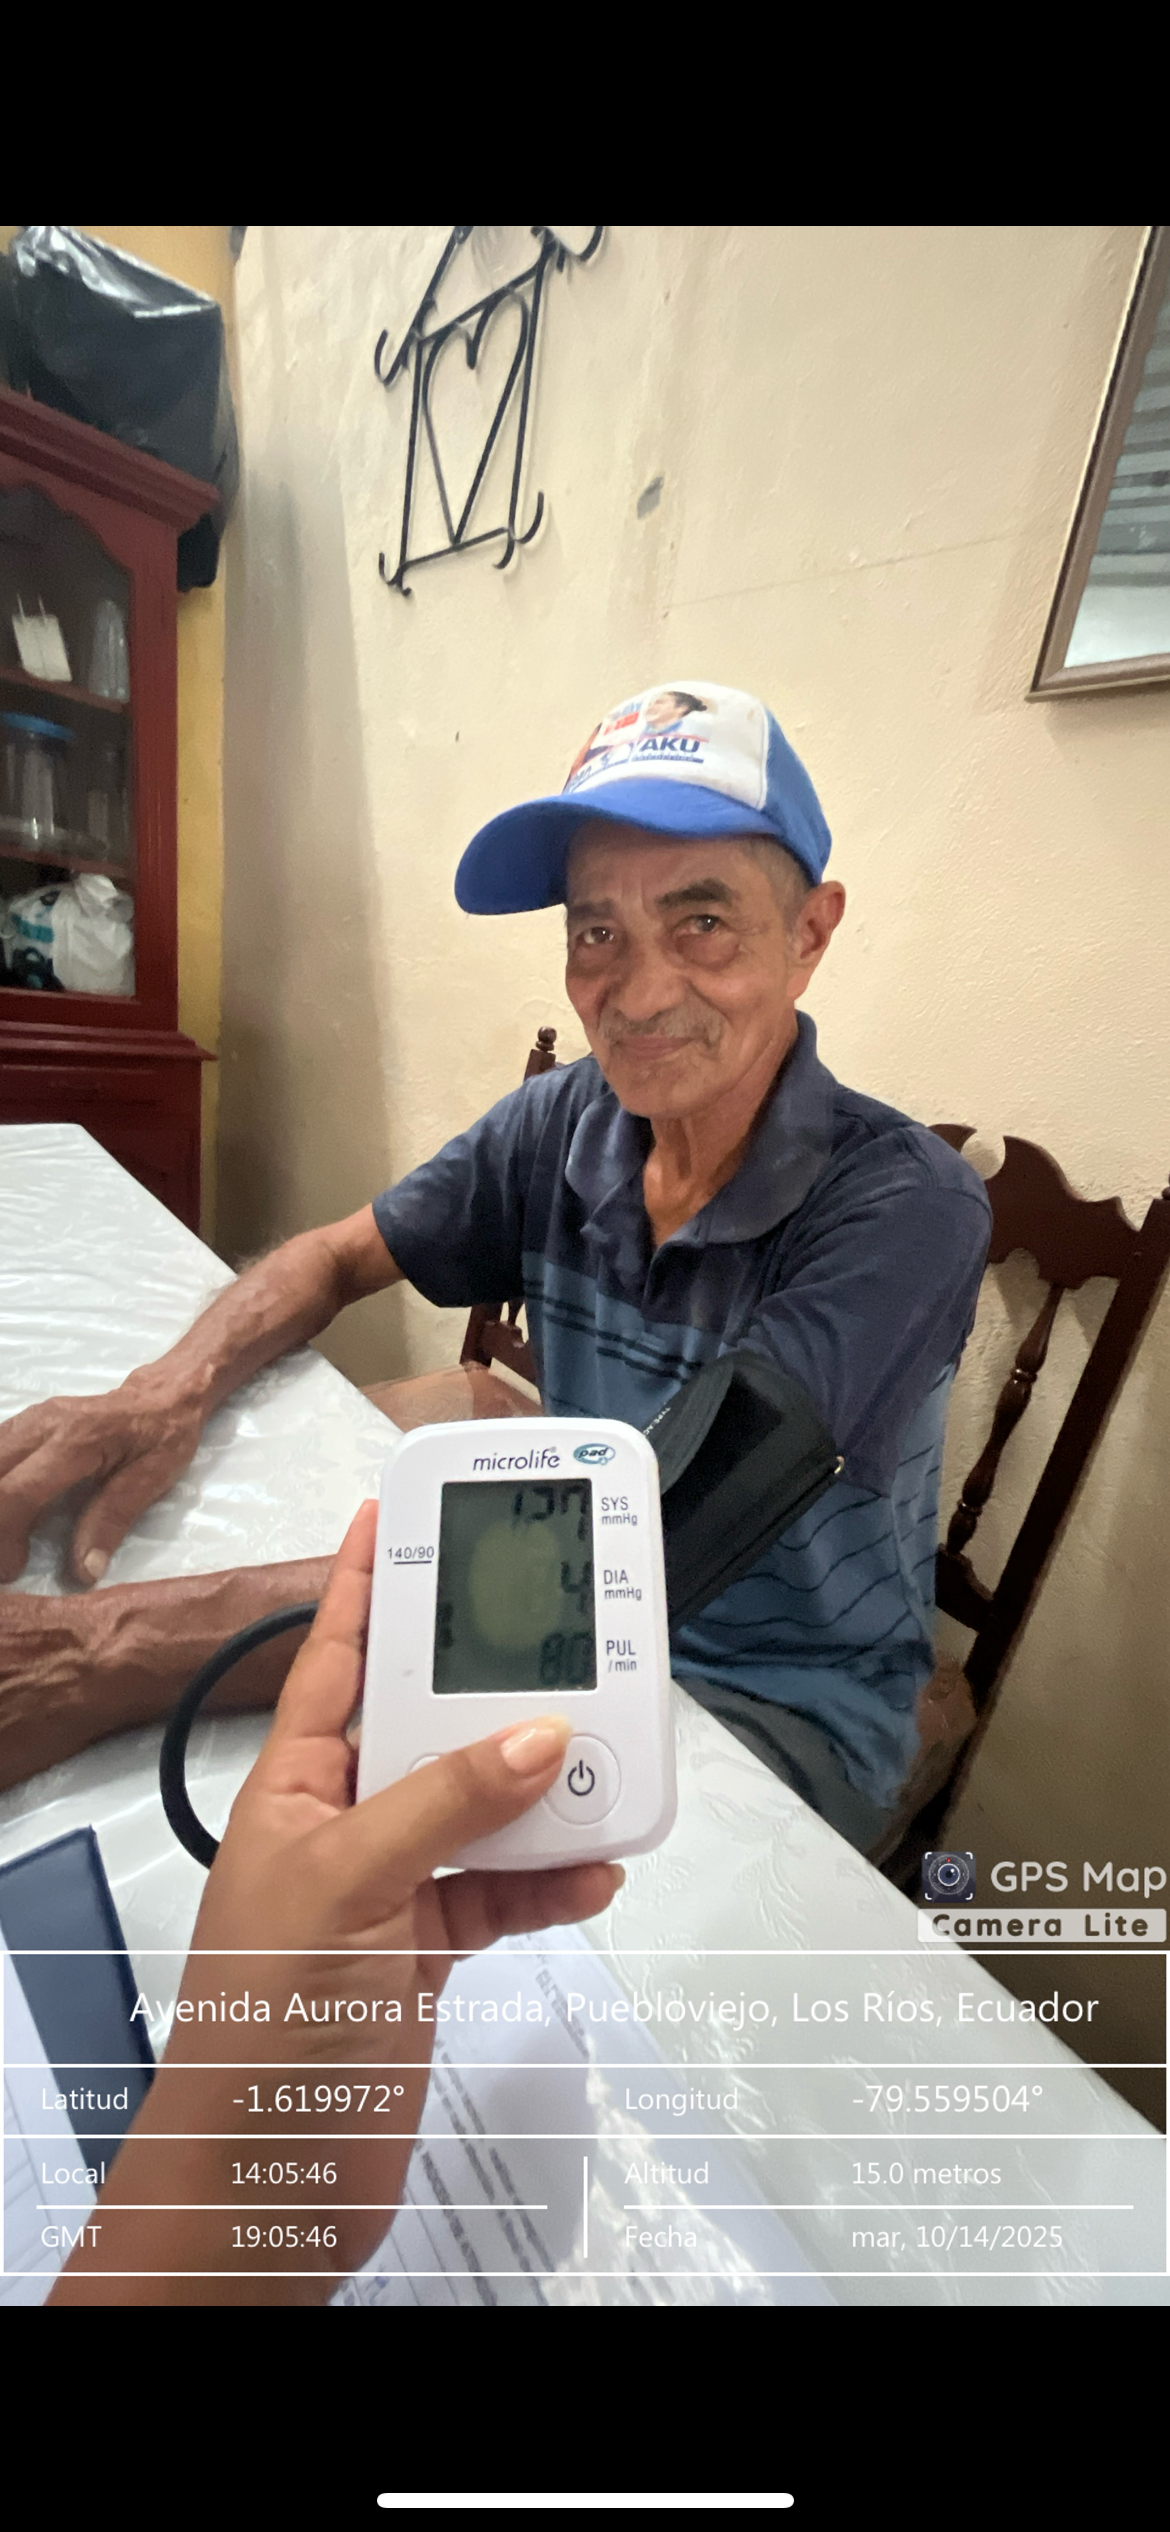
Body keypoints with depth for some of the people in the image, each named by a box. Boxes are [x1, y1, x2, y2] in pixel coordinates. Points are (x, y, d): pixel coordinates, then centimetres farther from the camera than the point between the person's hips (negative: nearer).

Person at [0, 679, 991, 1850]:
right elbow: (334, 1258, 0)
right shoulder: (561, 1120, -10)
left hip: (793, 1702, -3)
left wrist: (151, 1645, -36)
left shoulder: (904, 1210, -25)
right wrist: (171, 1391, -22)